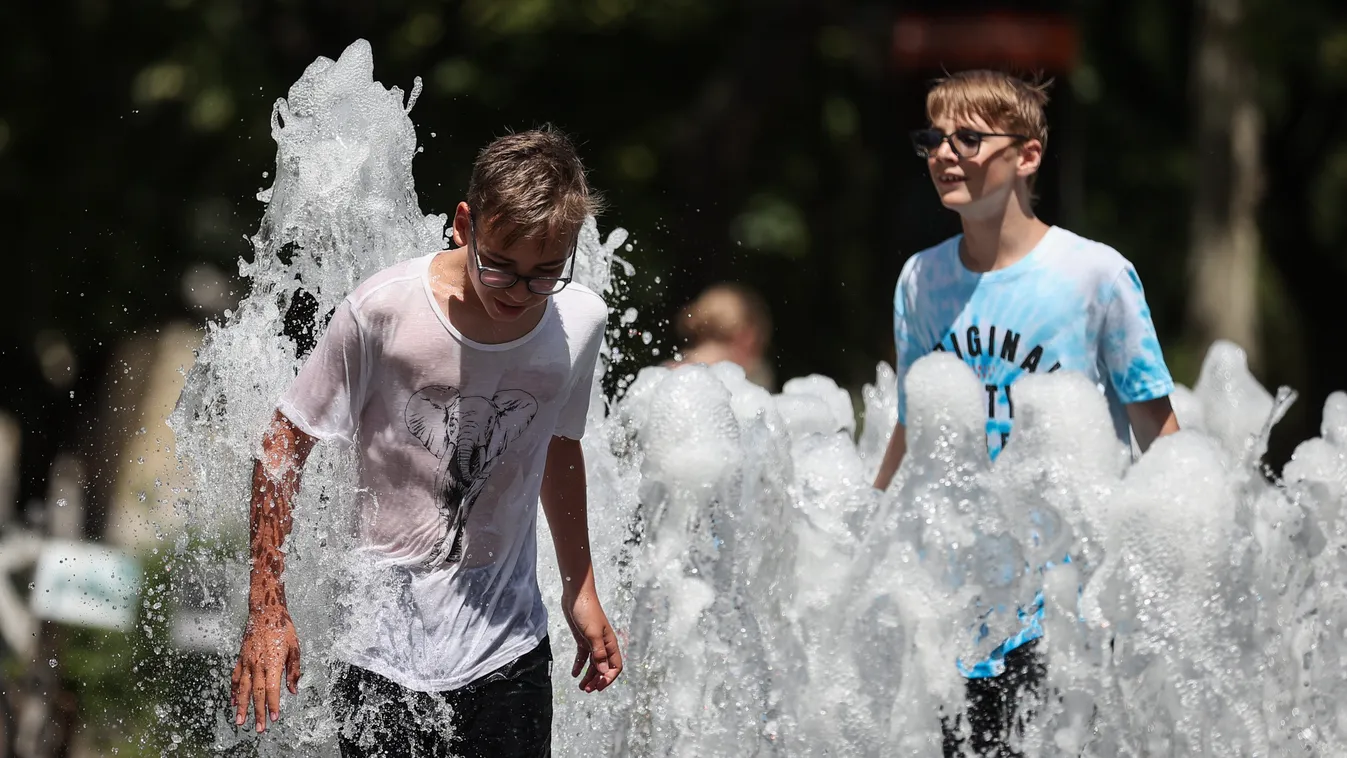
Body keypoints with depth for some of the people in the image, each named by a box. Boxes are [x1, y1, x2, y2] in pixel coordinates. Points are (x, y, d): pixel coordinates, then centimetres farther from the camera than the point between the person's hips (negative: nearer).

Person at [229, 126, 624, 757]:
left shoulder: (580, 322, -3)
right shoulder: (383, 313, -15)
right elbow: (283, 446, -5)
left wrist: (580, 592, 23)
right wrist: (267, 614, -7)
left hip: (509, 654, 3)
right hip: (385, 654, -3)